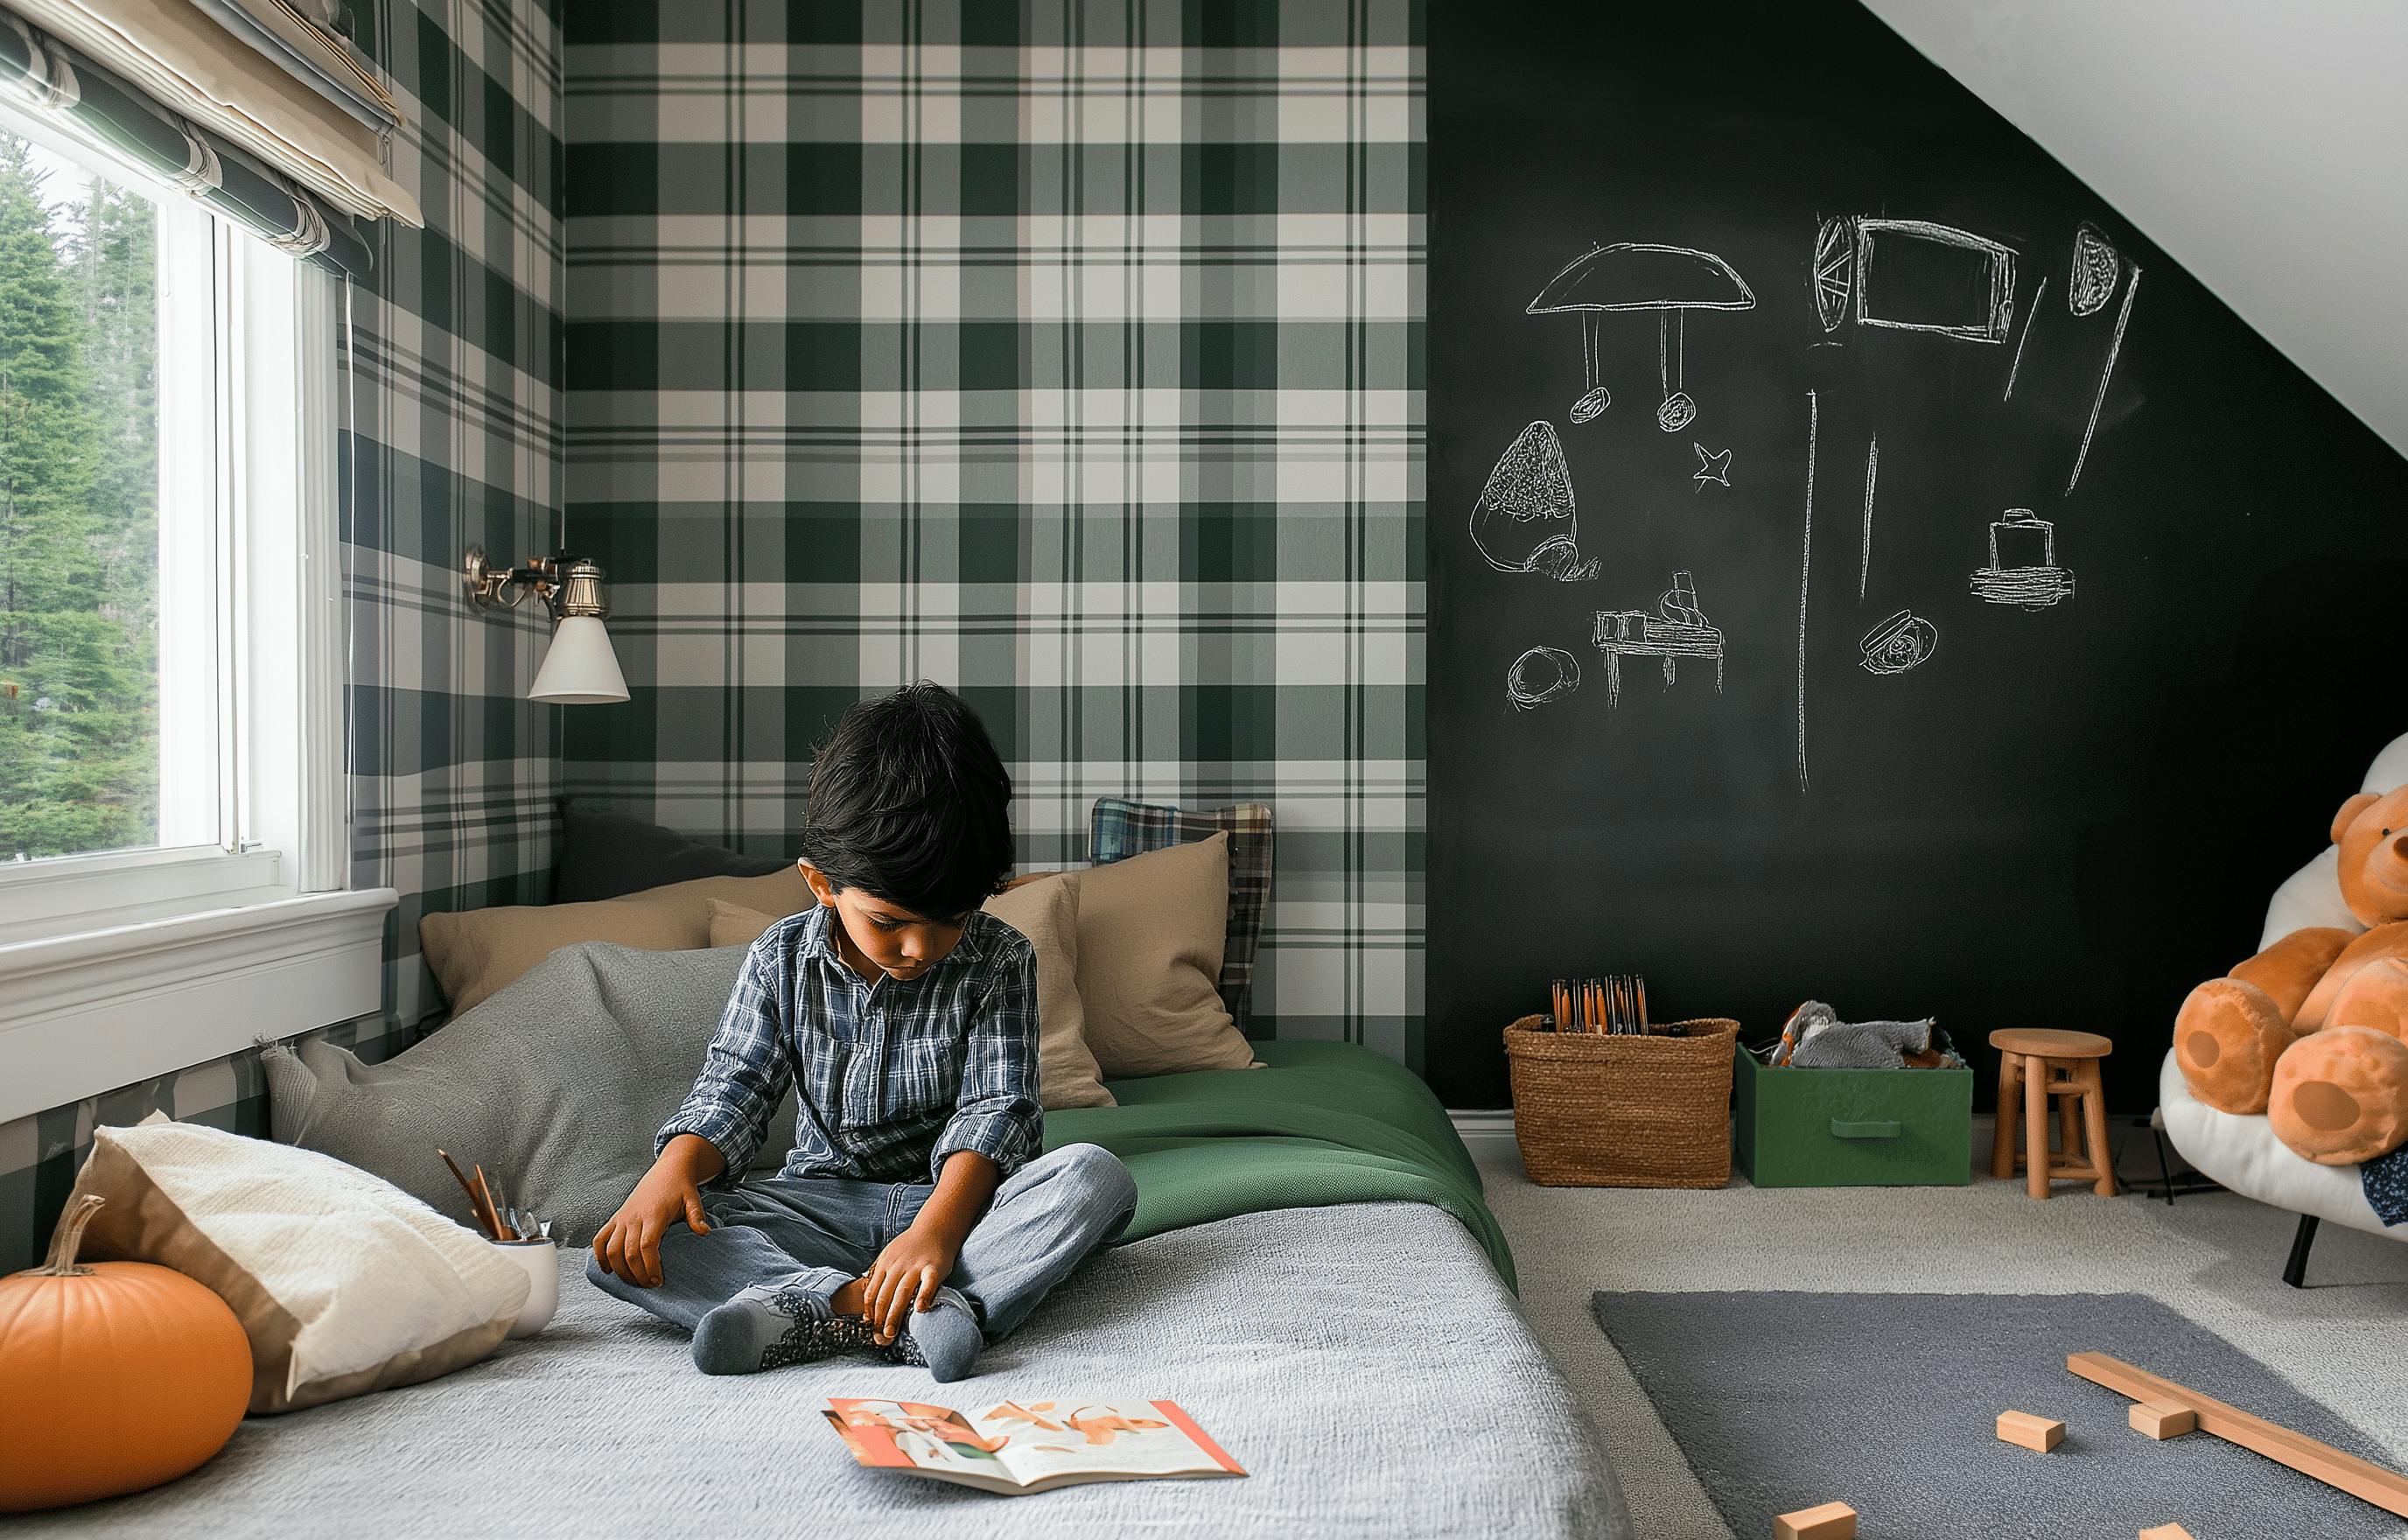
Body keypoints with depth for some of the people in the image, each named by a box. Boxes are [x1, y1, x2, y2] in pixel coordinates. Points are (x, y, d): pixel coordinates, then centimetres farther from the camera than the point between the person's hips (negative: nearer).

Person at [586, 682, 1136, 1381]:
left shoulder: (999, 961, -8)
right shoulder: (781, 959, -1)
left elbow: (995, 1109, -14)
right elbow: (732, 1088, -2)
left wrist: (938, 1227, -32)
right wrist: (673, 1171, -25)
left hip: (954, 1196, -1)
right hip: (818, 1206, 1)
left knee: (1097, 1176, -32)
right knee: (624, 1250, -23)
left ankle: (816, 1307, -42)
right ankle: (900, 1315, -39)